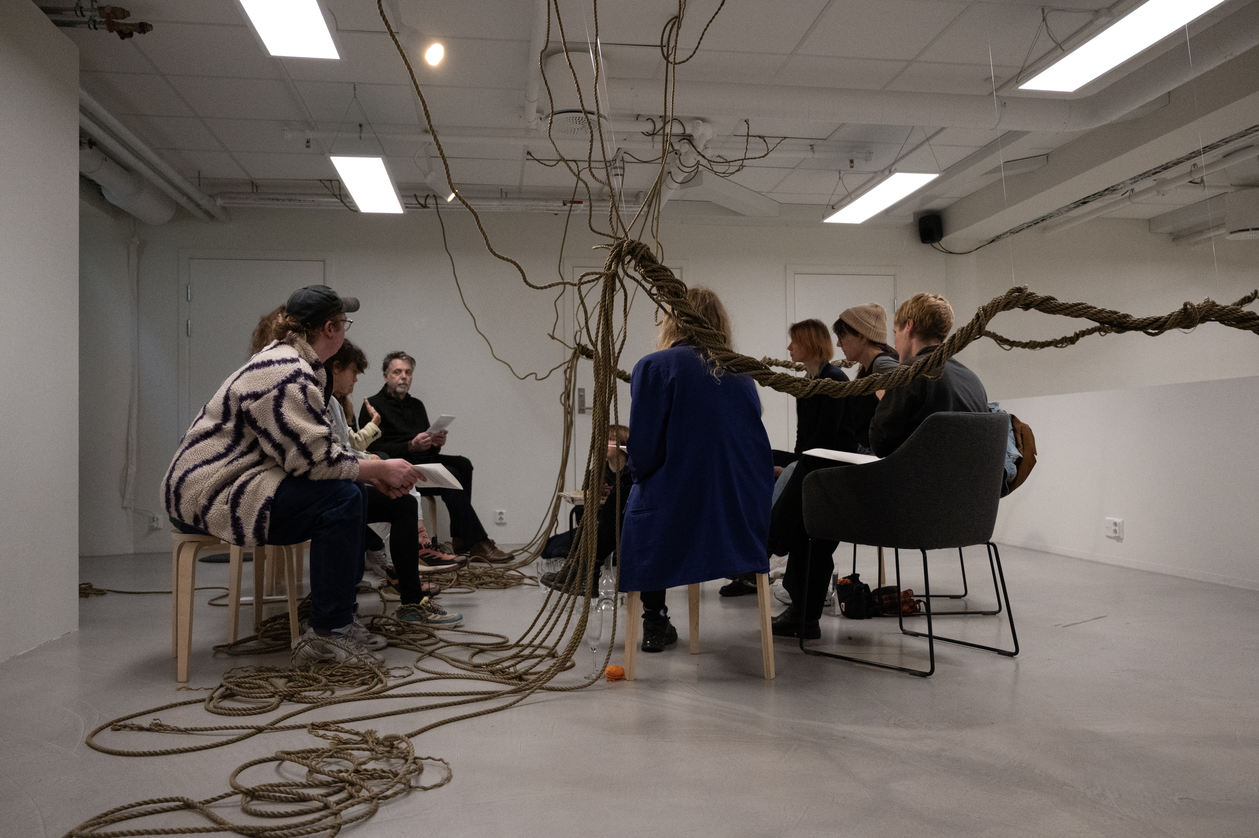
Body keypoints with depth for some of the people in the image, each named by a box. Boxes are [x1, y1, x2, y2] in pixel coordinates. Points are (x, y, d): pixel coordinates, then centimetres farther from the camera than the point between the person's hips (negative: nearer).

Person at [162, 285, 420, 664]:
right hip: (207, 494, -11)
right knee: (341, 499, -22)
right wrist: (379, 468, -14)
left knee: (353, 496, 4)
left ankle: (339, 616, 9)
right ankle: (326, 631, -13)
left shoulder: (292, 362, 13)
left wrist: (373, 472, 4)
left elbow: (315, 446, 16)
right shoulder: (287, 374, -21)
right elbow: (312, 457, -26)